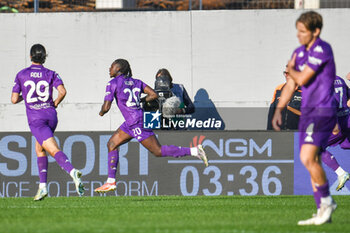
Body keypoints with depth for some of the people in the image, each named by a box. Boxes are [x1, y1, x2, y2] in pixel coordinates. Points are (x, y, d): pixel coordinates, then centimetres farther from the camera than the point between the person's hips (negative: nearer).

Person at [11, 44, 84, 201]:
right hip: (50, 115, 4)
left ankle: (72, 172, -44)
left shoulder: (21, 75, 5)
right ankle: (43, 186, 13)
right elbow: (62, 91, -9)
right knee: (39, 148, 22)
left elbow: (14, 99, 4)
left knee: (53, 150, -17)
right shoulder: (51, 74, 7)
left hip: (35, 118, -4)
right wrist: (55, 104, 9)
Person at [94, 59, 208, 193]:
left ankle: (193, 151, -10)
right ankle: (111, 181, 13)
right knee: (112, 144, 13)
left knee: (158, 151, -6)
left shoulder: (113, 84, -9)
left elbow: (106, 107, -13)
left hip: (136, 123, -9)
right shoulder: (135, 82, 12)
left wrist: (101, 112, 11)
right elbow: (154, 95, 5)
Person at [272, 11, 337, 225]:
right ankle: (324, 213, 13)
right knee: (312, 162, 8)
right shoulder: (299, 53, 13)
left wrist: (290, 69, 5)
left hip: (323, 111, -9)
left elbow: (302, 79, -17)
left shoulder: (321, 50, -14)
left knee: (307, 158, -20)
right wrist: (279, 110, 9)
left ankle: (327, 201, -3)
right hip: (308, 111, 9)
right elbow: (291, 85, 18)